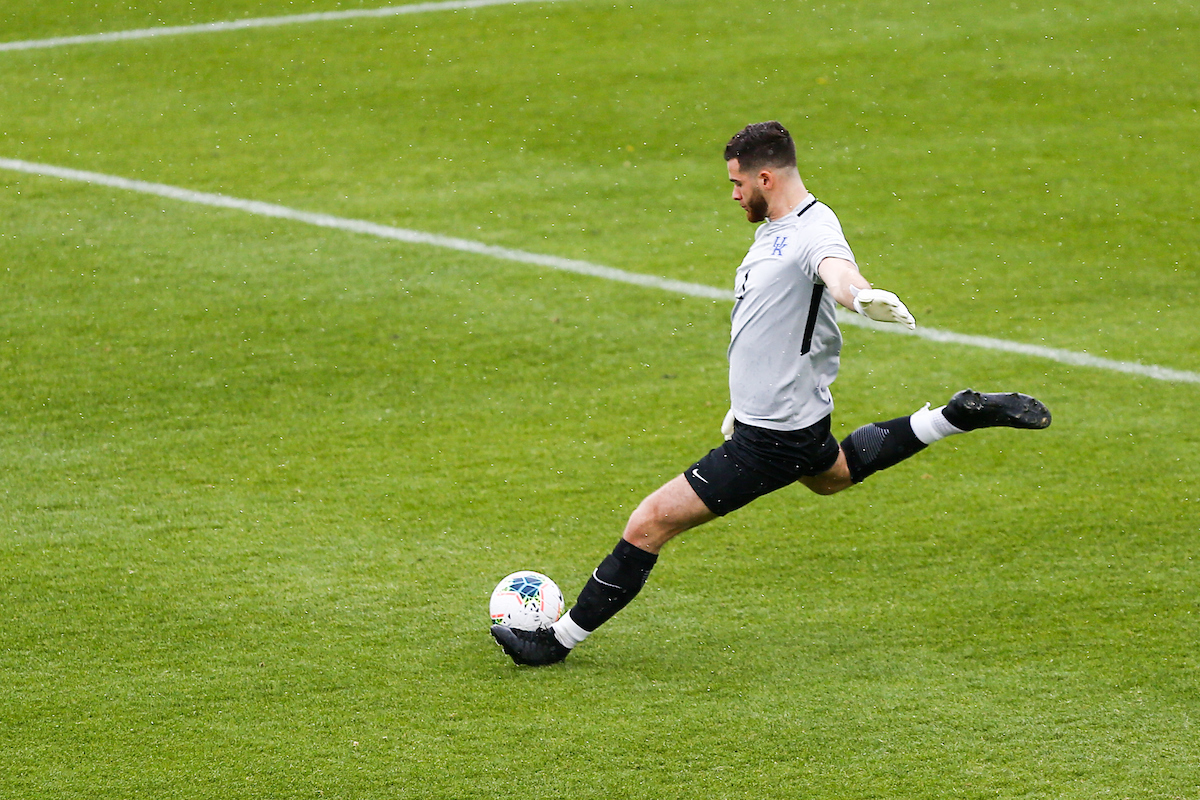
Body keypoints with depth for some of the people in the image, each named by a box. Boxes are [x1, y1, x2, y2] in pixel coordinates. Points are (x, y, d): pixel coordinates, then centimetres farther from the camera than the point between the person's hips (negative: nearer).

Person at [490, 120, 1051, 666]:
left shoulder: (813, 231, -24)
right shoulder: (774, 227, 8)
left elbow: (837, 270, -48)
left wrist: (862, 295, -72)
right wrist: (744, 401, 31)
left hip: (771, 439, -11)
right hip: (793, 413, 11)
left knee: (650, 522, -9)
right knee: (831, 475, 41)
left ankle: (561, 639, 1)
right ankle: (962, 415, 36)